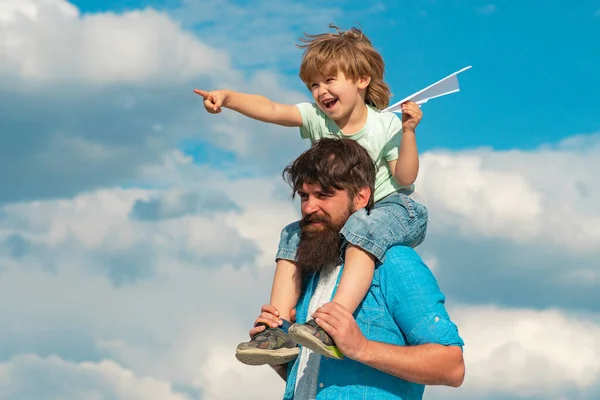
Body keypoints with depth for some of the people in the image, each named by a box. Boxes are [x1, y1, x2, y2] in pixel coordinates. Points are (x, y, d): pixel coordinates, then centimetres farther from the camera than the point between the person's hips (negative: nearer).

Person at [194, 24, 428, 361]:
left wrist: (408, 132, -25)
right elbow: (272, 110, -17)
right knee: (295, 237, -10)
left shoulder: (386, 124, -10)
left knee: (362, 229, -37)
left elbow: (405, 178, -14)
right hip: (339, 214, 6)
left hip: (393, 207, -6)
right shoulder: (317, 118, -1)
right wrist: (227, 97, -32)